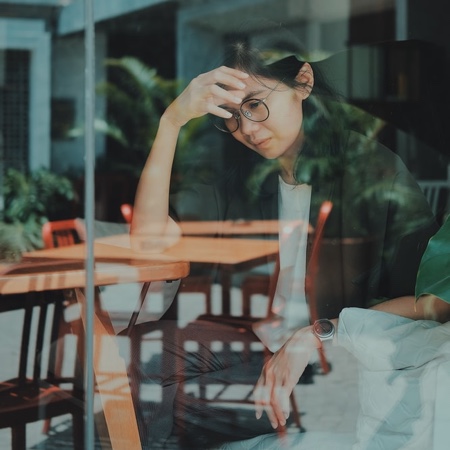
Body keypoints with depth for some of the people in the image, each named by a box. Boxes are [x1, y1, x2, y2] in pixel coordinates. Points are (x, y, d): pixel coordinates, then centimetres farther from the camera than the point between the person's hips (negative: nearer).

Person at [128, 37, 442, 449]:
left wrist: (315, 337, -25)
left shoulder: (376, 171, -8)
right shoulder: (245, 174, 8)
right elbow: (149, 234, -3)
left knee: (185, 408, -28)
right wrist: (172, 120, -12)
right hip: (247, 343, 5)